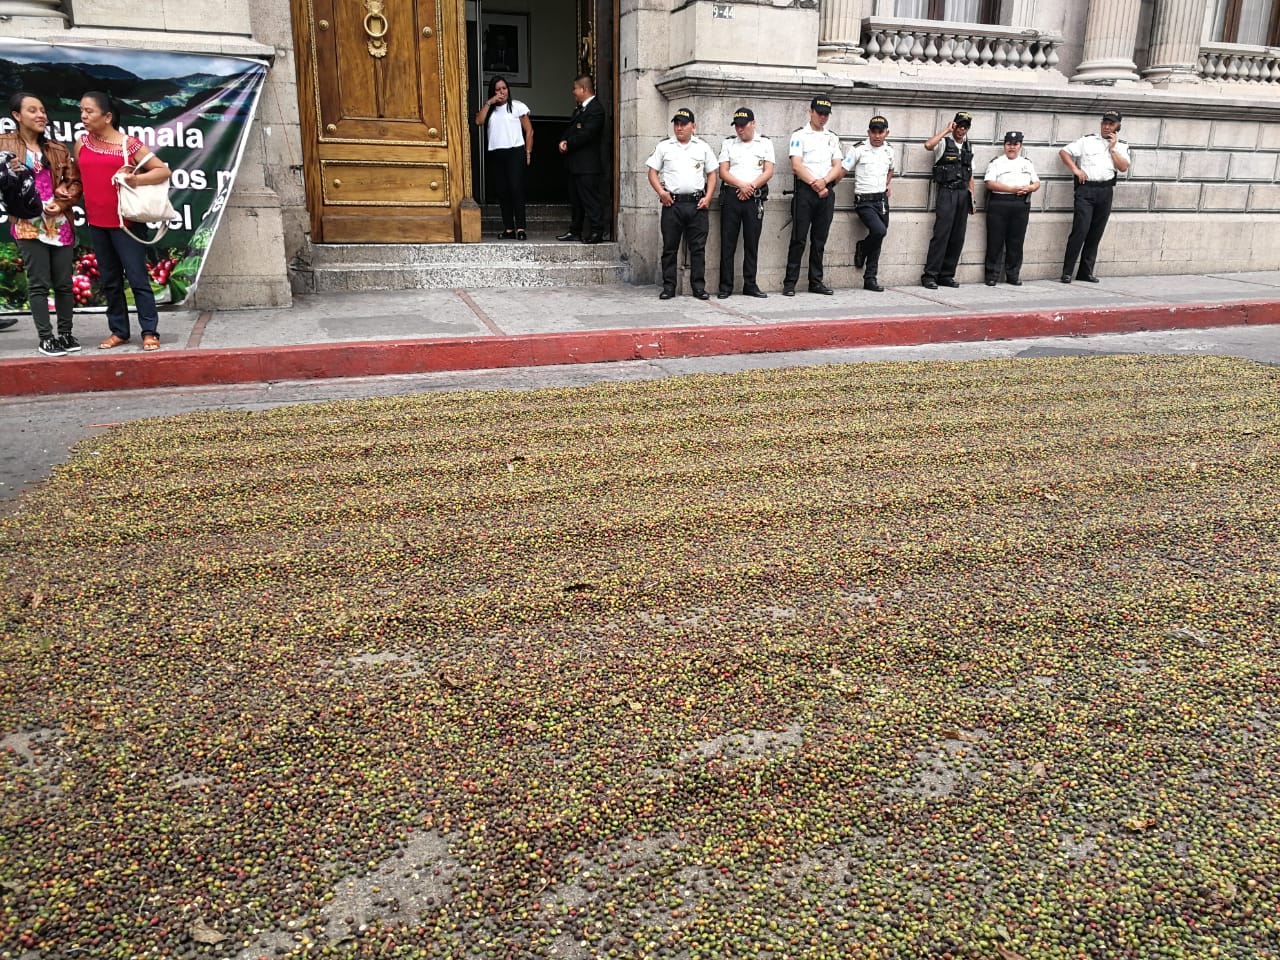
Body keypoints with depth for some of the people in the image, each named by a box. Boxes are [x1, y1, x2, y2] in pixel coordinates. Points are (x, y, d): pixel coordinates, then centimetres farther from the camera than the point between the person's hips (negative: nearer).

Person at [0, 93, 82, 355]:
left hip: (60, 223, 3)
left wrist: (62, 203, -7)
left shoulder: (58, 149, 13)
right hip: (28, 224, -3)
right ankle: (45, 337, 2)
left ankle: (65, 333, 16)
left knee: (64, 282, 6)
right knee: (38, 283, -3)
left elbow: (74, 181, 8)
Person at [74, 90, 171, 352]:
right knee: (110, 281, 11)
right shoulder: (81, 144, 9)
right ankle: (119, 331, 19)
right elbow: (79, 179, 18)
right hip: (96, 223, 5)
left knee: (138, 279, -3)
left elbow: (163, 171, -6)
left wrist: (137, 179, -19)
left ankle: (150, 332, 2)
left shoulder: (130, 145, -6)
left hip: (124, 221, -5)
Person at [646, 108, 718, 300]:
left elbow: (712, 174, 13)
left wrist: (708, 197, 0)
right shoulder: (664, 147, 9)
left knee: (698, 247, 1)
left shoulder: (702, 147, 12)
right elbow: (653, 172, 8)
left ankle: (699, 286, 6)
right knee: (670, 247, 1)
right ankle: (668, 286, 7)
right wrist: (661, 192, -8)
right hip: (672, 203, -1)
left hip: (697, 204, 1)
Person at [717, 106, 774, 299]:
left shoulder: (765, 143, 11)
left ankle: (750, 285, 8)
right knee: (728, 243, -2)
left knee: (752, 243, 2)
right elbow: (723, 172, 3)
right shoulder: (728, 144, 13)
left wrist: (751, 186, -11)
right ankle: (725, 286, 2)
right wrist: (741, 185, -12)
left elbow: (769, 172, 2)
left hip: (755, 198, 0)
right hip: (731, 196, 0)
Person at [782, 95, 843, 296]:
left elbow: (837, 167, 9)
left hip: (827, 191, 5)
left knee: (819, 240, 7)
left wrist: (824, 181, -10)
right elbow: (796, 166, -8)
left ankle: (816, 282, 12)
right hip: (805, 189, -4)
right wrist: (814, 185, -13)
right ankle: (789, 282, -4)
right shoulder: (799, 135, 2)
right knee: (798, 239, -6)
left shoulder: (833, 138, 17)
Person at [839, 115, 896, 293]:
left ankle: (870, 279, 13)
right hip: (864, 201, -6)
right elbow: (842, 170, -8)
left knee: (878, 240, 5)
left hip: (882, 200, 6)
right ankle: (862, 248, 6)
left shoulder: (889, 150, 11)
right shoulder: (858, 149, -7)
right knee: (879, 231, -26)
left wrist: (887, 185, 17)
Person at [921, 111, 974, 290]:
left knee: (958, 237, 4)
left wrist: (972, 198, 16)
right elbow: (928, 145, -23)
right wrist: (946, 130, -11)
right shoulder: (944, 143, 0)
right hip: (947, 193, -6)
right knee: (941, 234, -12)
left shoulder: (968, 147, 18)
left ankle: (947, 275, 10)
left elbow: (970, 175, 21)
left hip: (963, 194, 6)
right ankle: (930, 275, -9)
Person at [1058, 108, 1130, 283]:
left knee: (1096, 234, 6)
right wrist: (1075, 169, -6)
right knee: (1080, 231, -13)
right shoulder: (1087, 140, 7)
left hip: (1106, 191, 4)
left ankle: (1086, 272, 12)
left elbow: (1123, 167, 0)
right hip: (1086, 189, -4)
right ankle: (1067, 272, -10)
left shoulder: (1121, 146, 14)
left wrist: (1112, 148, -3)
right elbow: (1064, 152, 4)